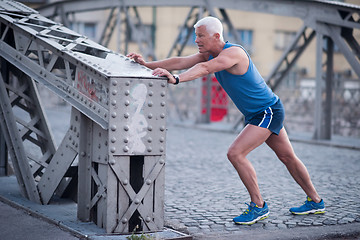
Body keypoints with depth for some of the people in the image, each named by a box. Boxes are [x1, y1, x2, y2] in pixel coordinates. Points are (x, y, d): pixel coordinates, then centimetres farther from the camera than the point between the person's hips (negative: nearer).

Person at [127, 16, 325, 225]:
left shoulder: (233, 52, -26)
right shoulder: (209, 54, 1)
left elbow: (205, 68, -43)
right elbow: (181, 62, -7)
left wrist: (176, 79, -55)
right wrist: (147, 64, -17)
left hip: (268, 112, -10)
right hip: (257, 114, 10)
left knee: (235, 153, -19)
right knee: (287, 157, 18)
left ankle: (259, 206, -8)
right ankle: (316, 202, 32)